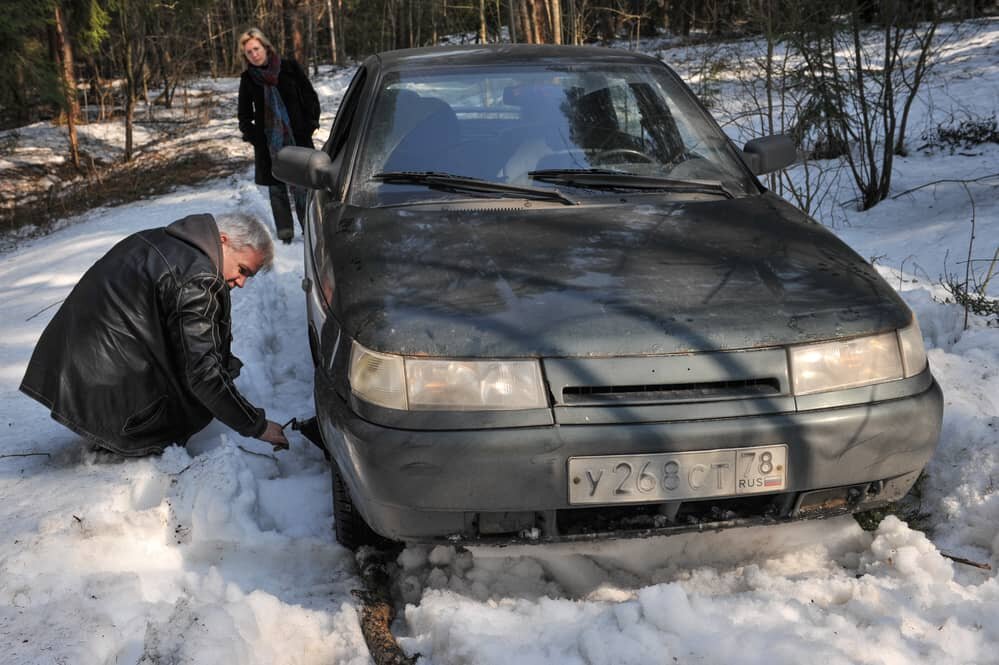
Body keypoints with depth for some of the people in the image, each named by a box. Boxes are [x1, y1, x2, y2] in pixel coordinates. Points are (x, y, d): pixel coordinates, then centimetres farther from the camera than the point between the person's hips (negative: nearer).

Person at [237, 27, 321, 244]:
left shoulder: (289, 67, -1)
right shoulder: (248, 79, 4)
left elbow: (310, 97, 5)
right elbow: (244, 114, 16)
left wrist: (309, 125, -1)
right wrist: (251, 135, 4)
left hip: (297, 138, -2)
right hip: (268, 143, 2)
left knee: (300, 186, -6)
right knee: (276, 189, 6)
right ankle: (285, 233, 15)